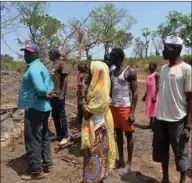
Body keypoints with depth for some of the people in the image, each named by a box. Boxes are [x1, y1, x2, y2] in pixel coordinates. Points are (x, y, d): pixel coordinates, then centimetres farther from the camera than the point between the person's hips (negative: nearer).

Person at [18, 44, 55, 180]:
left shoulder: (33, 68, -18)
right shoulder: (41, 66, 14)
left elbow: (41, 89, -30)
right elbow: (50, 84, 17)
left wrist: (44, 95, -10)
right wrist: (47, 94, -1)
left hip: (34, 108, -10)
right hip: (43, 107, 10)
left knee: (32, 141, 1)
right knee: (43, 137, 17)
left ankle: (36, 171, 11)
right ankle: (47, 164, 29)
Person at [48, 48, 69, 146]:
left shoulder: (61, 63, -7)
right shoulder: (50, 65, 16)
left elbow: (65, 78, -13)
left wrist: (62, 93, -18)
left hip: (59, 95, -8)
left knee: (62, 115, -1)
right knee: (54, 115, 13)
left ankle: (65, 136, 8)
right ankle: (59, 134, 25)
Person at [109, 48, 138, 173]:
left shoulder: (130, 72, -9)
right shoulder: (113, 72, 12)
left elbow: (135, 93, -11)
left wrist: (132, 112, -16)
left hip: (125, 107, -7)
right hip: (113, 107, 7)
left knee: (128, 135, 4)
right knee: (118, 133, 14)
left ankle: (129, 162, 17)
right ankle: (121, 159, 27)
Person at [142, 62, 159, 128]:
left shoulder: (156, 74, -10)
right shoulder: (149, 75, 16)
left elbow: (157, 86, -16)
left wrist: (155, 96, -23)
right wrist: (145, 95, 22)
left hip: (154, 95, -9)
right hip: (149, 95, 9)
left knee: (154, 109, -4)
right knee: (149, 109, 12)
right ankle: (151, 124, 21)